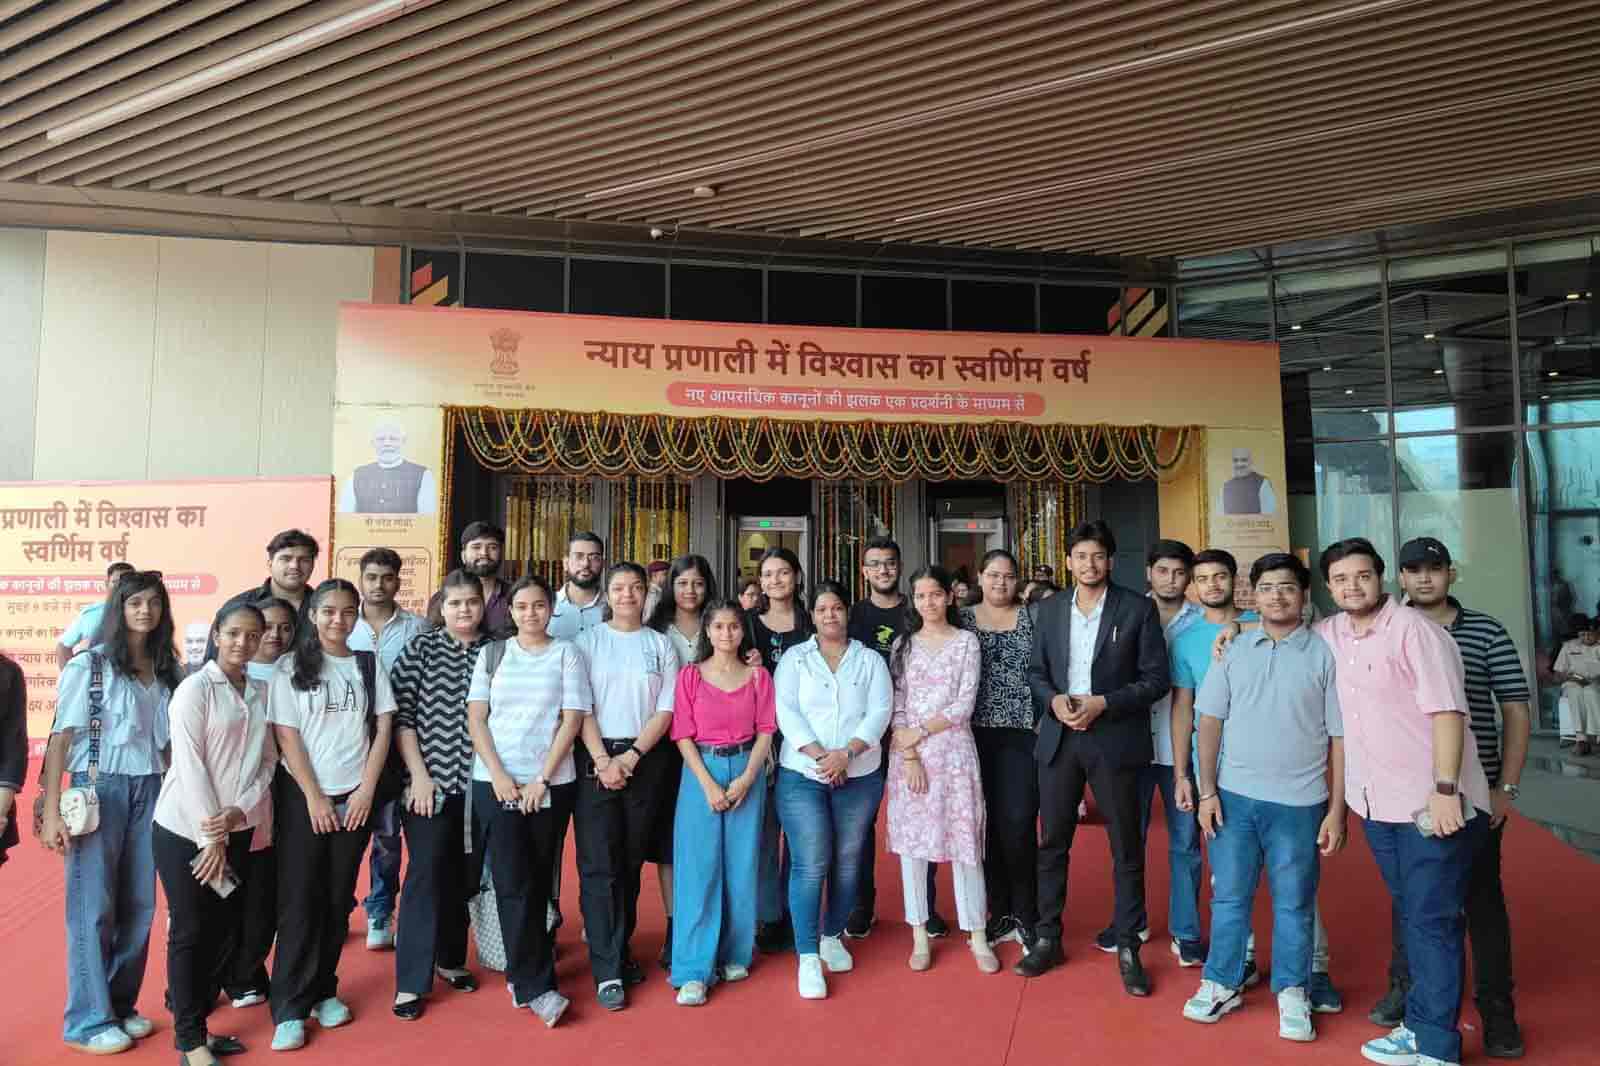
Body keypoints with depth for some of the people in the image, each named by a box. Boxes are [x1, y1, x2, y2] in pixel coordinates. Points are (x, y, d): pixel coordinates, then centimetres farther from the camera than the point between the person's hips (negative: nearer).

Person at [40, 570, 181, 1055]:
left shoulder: (168, 670, 7)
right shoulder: (90, 665, -6)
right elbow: (61, 737, -9)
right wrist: (52, 811, -14)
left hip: (151, 790, 4)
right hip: (99, 789, -4)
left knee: (139, 905, 9)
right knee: (93, 907, 3)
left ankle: (121, 1005, 25)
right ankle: (88, 1020, 16)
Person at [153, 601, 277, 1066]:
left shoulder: (263, 693, 6)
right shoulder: (195, 688, -9)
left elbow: (268, 761, 4)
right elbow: (190, 765, -13)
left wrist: (238, 811, -12)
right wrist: (209, 838, -15)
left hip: (239, 830, 5)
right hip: (186, 829, -5)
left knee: (223, 928, 11)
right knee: (189, 932, 4)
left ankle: (198, 1023, 27)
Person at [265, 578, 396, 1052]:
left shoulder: (369, 664, 4)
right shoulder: (291, 666, -3)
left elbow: (383, 728, 3)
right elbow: (287, 736, -6)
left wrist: (366, 790, -5)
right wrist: (313, 797, -10)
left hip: (355, 796, 2)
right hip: (302, 796, -2)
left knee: (338, 899, 9)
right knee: (299, 900, 0)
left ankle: (323, 990, 22)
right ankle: (290, 1008, 9)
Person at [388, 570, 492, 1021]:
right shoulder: (420, 648, -2)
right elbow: (400, 715, -5)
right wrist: (419, 775, -10)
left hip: (479, 782, 3)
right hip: (429, 782, -3)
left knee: (467, 875, 12)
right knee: (426, 874, -2)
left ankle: (450, 959, 30)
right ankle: (410, 981, 9)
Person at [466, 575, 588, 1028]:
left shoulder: (567, 653, 2)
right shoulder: (492, 653, 7)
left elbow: (572, 719, -3)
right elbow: (476, 717, 3)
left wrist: (542, 779, -9)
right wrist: (499, 775, -9)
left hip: (552, 783, 0)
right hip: (495, 782, 0)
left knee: (538, 881, 8)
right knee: (513, 884, -3)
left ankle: (522, 974, 24)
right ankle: (537, 987, 3)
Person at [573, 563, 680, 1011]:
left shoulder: (660, 644, 7)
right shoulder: (587, 641, 3)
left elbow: (666, 710, 1)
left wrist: (630, 757, -9)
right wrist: (602, 760, -13)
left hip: (646, 760, 2)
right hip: (596, 759, -2)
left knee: (632, 860, 10)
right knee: (599, 864, -4)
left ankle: (620, 946, 26)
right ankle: (608, 970, 1)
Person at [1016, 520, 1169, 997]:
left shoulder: (1138, 608, -3)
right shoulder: (1049, 609, 7)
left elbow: (1157, 678, -5)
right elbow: (1036, 672, 10)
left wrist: (1104, 703, -16)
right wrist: (1055, 701, -10)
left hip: (1115, 739, -3)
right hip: (1058, 739, 3)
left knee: (1127, 850, 7)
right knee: (1052, 844, 10)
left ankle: (1128, 949, 22)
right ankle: (1048, 939, 24)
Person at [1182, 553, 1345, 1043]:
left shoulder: (1324, 654, -3)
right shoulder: (1233, 652, 4)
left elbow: (1340, 737, -2)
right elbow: (1210, 722, 5)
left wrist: (1337, 809, -5)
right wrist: (1207, 790, 0)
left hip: (1299, 801, -2)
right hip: (1234, 795, 2)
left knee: (1293, 903, 11)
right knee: (1229, 896, 11)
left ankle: (1292, 993, 28)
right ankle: (1223, 984, 26)